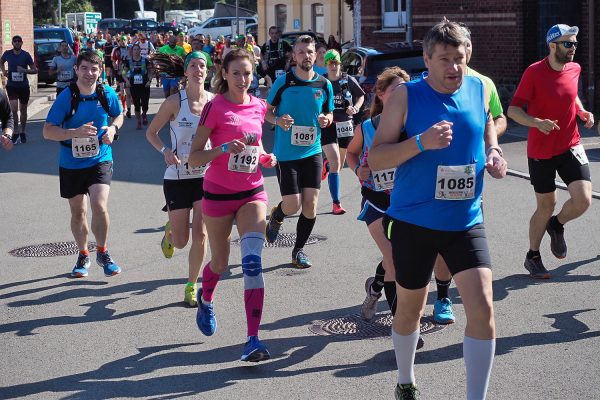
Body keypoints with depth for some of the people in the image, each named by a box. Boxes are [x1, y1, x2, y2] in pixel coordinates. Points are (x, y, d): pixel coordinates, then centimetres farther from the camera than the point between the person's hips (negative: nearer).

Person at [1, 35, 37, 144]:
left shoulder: (26, 55, -6)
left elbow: (35, 70, -4)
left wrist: (24, 70, -21)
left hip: (24, 86, 0)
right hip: (11, 85, 0)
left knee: (23, 110, 13)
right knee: (14, 109, -14)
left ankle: (23, 132, 28)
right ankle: (16, 133, -4)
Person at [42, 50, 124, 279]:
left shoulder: (107, 94, -6)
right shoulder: (66, 97, -13)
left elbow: (119, 115, 15)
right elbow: (47, 131, -13)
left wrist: (113, 128, -8)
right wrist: (76, 133, -29)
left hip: (100, 160, 0)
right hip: (71, 164, 0)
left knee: (100, 206, -19)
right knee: (78, 212, 12)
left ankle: (103, 253, 3)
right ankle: (83, 255, 34)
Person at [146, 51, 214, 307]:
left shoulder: (215, 101, 0)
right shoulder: (174, 102, -8)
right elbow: (151, 132, 1)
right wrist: (165, 151, -17)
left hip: (206, 175, 1)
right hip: (177, 177, -1)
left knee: (200, 233, -9)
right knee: (180, 241, 4)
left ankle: (192, 286, 9)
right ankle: (170, 229, 43)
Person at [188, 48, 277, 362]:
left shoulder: (258, 106, 4)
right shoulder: (215, 107, -9)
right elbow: (194, 158, -10)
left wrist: (265, 157, 3)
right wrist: (224, 149, -25)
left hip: (252, 192, 2)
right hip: (219, 194, -2)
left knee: (253, 261, -16)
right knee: (220, 263, 12)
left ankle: (253, 339, -17)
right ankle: (205, 298, 49)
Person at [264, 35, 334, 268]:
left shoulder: (325, 85, 2)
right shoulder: (283, 82, -6)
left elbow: (329, 113, 15)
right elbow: (267, 110, 4)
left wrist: (326, 120, -8)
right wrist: (278, 120, -17)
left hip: (313, 152, 3)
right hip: (286, 153, -3)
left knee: (310, 205, -1)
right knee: (292, 205, -5)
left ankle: (299, 250, 16)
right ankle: (276, 217, 32)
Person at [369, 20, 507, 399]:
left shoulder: (479, 89, 0)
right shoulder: (406, 96, -11)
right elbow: (375, 158, -13)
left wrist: (493, 152, 0)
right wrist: (421, 142, -28)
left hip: (466, 222, 2)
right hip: (414, 222, -2)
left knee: (482, 308, -12)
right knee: (410, 309, 14)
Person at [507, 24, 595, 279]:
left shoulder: (574, 69, 3)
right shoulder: (534, 72, -13)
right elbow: (513, 110, -13)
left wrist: (582, 112, 4)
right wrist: (537, 122, -30)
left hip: (570, 146, 4)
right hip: (541, 151, -4)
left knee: (583, 200, -13)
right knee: (546, 206, 6)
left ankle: (557, 225, 21)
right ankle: (533, 257, 29)